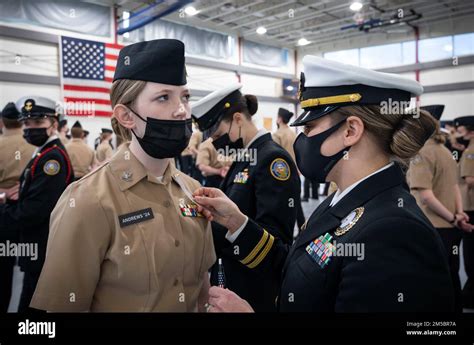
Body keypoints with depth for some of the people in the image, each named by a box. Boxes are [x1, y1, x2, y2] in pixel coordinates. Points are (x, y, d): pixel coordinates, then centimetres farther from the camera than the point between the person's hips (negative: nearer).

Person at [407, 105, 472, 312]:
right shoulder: (445, 151, 9)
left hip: (432, 227, -8)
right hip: (450, 227, 8)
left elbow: (425, 195, -23)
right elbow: (454, 186, 12)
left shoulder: (421, 153, -16)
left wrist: (453, 218, -13)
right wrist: (459, 214, 2)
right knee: (450, 278, 18)